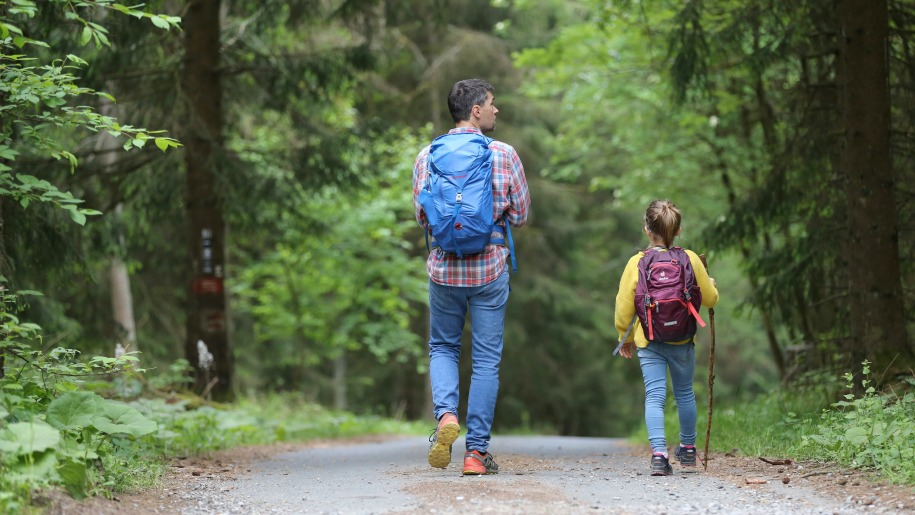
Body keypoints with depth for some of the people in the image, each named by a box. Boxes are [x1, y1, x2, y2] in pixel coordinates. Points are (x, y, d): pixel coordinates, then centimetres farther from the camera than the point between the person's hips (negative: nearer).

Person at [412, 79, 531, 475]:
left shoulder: (428, 156, -1)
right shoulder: (504, 155, -6)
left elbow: (422, 218, 4)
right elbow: (521, 215, 0)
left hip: (444, 268, 2)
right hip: (490, 268, -2)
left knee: (443, 348, 19)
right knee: (487, 359, 6)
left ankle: (446, 414, -8)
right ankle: (477, 450, 5)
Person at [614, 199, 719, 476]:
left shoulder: (636, 263, -8)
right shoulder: (690, 260, -5)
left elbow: (624, 307, -4)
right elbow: (710, 299, 4)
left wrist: (625, 338, 12)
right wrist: (711, 284, 28)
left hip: (649, 342, -2)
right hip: (683, 341, 2)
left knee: (654, 396, -3)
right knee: (685, 393, 20)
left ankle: (659, 452, -21)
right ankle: (688, 448, 35)